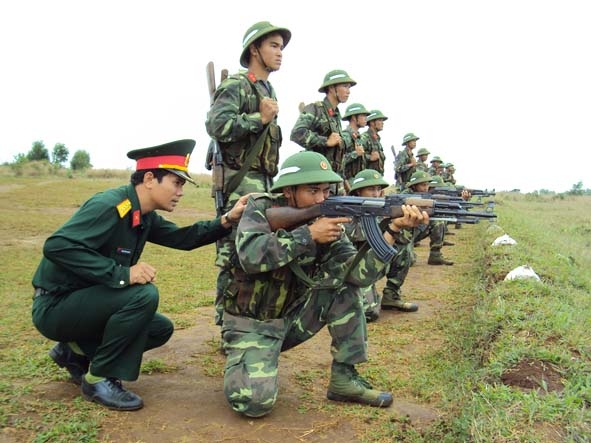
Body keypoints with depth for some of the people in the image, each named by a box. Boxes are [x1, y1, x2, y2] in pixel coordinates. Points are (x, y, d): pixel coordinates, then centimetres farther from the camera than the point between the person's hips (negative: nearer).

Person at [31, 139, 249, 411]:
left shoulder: (145, 217, 4)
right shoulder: (109, 206, -24)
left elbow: (184, 238, 9)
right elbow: (57, 246, -34)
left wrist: (228, 220, -5)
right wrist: (121, 273, -36)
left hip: (83, 301, 9)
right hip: (54, 306, -9)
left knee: (161, 328, 10)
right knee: (143, 294, -29)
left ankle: (76, 351, 16)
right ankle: (98, 380, -12)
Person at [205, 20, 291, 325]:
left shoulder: (269, 91, 21)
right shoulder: (235, 86, -6)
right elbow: (216, 125, -22)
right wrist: (260, 118, -16)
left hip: (265, 184, 9)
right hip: (240, 183, -9)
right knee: (234, 256, -7)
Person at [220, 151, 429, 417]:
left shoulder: (327, 221, -5)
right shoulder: (261, 209, -15)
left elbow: (359, 274, -19)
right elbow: (251, 256, -35)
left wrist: (394, 228, -30)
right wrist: (308, 234, -33)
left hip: (291, 318, 5)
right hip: (251, 324, -5)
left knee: (343, 283, -14)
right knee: (255, 401, -26)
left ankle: (345, 379, -5)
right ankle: (242, 359, 9)